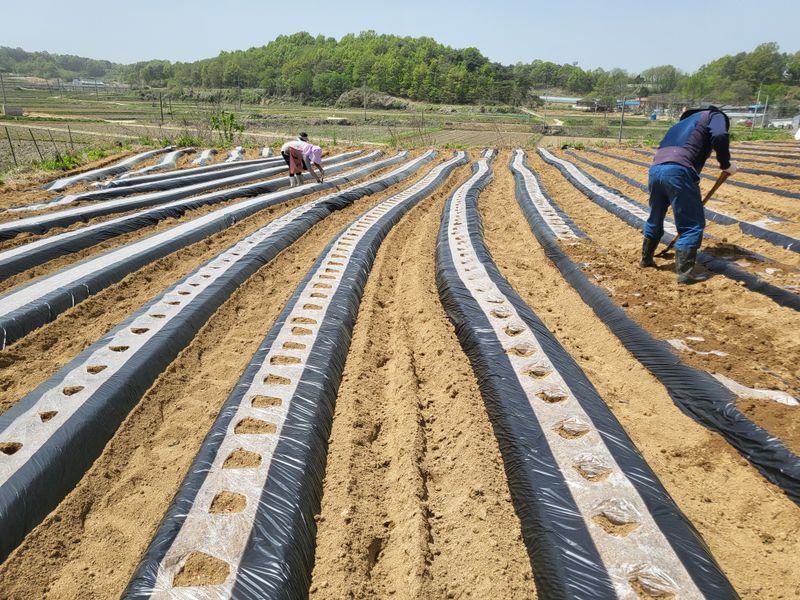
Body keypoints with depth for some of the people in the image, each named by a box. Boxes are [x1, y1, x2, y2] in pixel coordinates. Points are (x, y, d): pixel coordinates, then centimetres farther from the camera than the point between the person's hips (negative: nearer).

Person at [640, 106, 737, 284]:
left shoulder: (684, 122, 40)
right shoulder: (714, 115, 18)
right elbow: (720, 137, -7)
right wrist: (726, 164, 8)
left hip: (655, 169, 7)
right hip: (678, 171, -7)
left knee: (655, 219, 26)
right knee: (693, 224, 1)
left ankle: (646, 259, 41)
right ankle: (685, 273, -2)